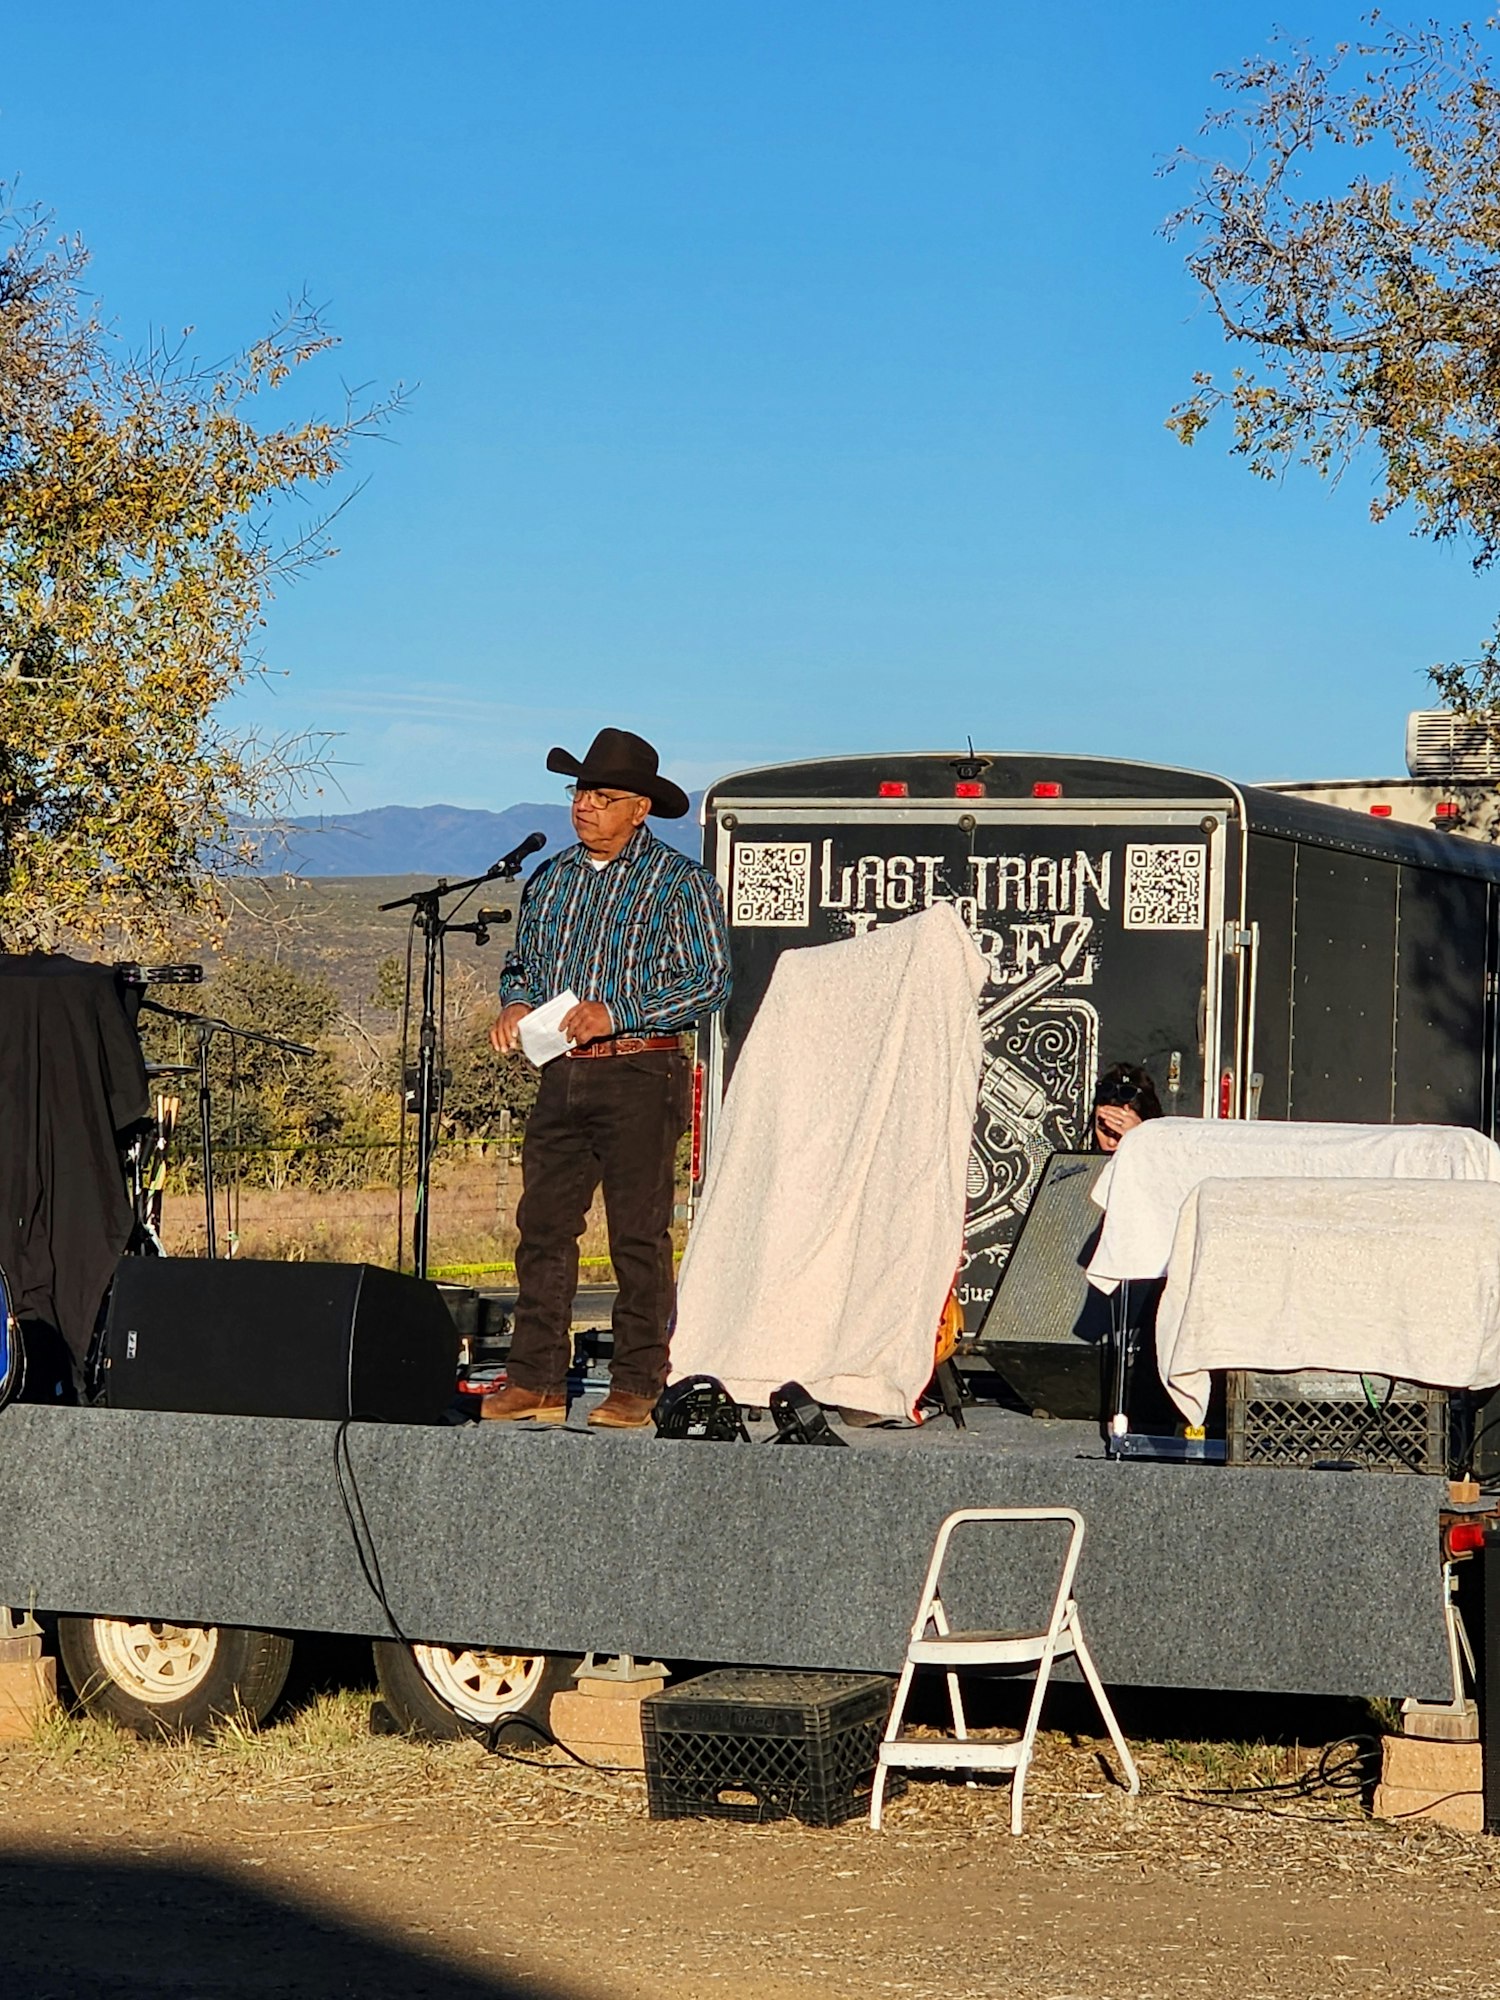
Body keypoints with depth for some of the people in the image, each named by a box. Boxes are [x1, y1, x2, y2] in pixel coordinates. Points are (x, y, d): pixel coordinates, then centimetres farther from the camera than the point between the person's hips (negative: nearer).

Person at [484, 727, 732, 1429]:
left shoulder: (678, 882, -2)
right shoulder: (551, 879, 16)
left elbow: (709, 981, -8)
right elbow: (523, 961, 26)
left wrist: (616, 1013, -16)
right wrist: (515, 1003, 3)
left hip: (640, 1078, -5)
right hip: (561, 1076, 6)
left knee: (639, 1235, -4)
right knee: (543, 1226, 2)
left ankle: (637, 1389, 0)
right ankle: (536, 1381, 5)